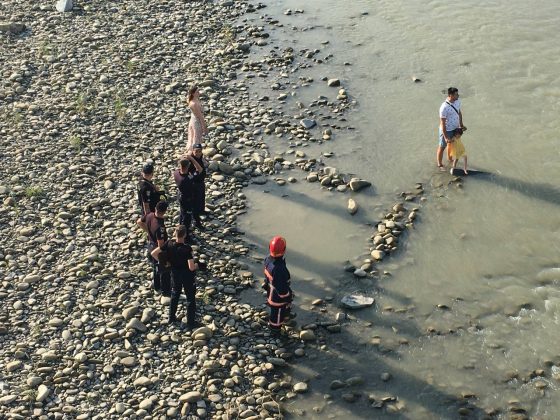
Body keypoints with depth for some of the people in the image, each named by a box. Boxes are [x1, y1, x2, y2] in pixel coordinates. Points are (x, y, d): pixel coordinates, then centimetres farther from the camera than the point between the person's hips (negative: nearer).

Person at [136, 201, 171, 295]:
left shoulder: (150, 215, -15)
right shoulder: (160, 226, -38)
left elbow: (139, 222, 7)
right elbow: (161, 245, -32)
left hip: (151, 244, 8)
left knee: (155, 267, 29)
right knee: (164, 271, 13)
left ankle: (156, 286, 47)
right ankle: (166, 291, 29)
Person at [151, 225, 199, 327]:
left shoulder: (169, 244, -17)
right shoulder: (187, 249, -31)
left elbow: (154, 253, -11)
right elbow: (191, 267, -33)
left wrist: (164, 262, 2)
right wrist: (196, 266, -9)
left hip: (175, 274, 5)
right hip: (187, 275, -5)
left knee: (175, 295, 27)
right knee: (190, 299, 13)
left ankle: (172, 318, 39)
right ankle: (190, 323, 21)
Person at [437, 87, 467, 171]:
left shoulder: (457, 101, -9)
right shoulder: (444, 107, -32)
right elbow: (442, 123, -27)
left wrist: (461, 125, 14)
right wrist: (445, 137, -25)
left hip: (455, 128, 7)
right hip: (446, 130, -7)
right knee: (442, 147, 13)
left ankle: (450, 158, 53)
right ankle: (439, 164, 32)